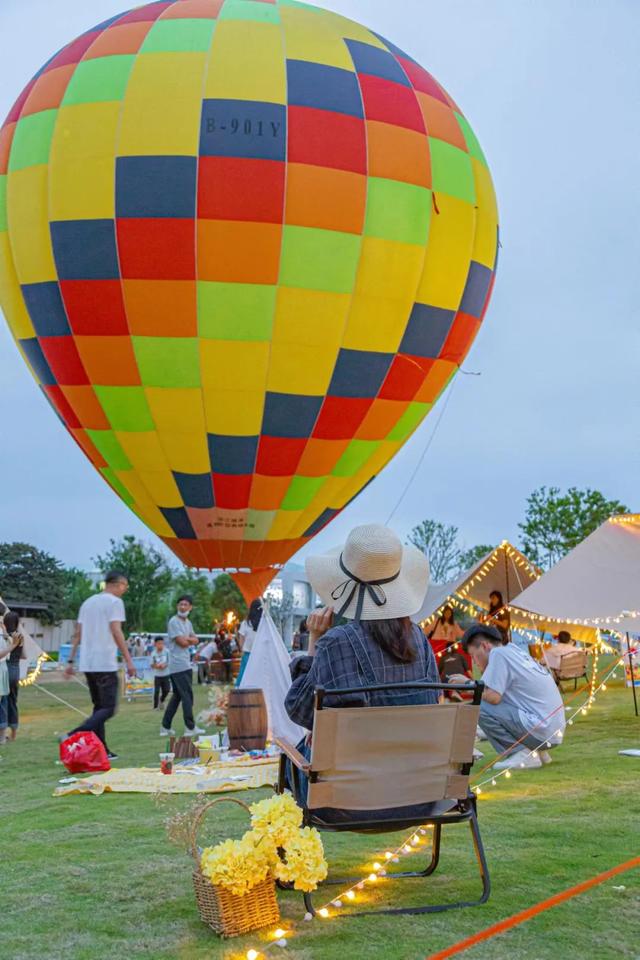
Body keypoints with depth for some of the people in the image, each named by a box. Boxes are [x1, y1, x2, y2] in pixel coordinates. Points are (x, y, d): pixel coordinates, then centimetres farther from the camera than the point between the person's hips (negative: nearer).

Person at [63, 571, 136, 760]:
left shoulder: (88, 602, 17)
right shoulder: (114, 602, -5)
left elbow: (78, 634, 15)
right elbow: (116, 631, -14)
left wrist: (71, 661, 16)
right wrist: (128, 660, -14)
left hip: (87, 664, 8)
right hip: (105, 664, -8)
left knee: (99, 707, 15)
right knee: (108, 709, -7)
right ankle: (73, 736, -22)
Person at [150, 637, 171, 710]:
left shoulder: (166, 652, -8)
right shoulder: (153, 654, -7)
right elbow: (152, 665, -1)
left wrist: (165, 665, -17)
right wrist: (156, 666, -21)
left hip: (166, 674, 1)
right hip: (157, 675, -1)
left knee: (166, 690, -1)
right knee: (156, 691, -4)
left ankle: (161, 701, 28)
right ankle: (155, 706, 8)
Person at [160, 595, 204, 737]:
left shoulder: (187, 622, 18)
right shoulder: (174, 622, -10)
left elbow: (196, 640, 9)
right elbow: (182, 643, -17)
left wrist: (186, 639, -8)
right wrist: (190, 640, 2)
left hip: (185, 664, 9)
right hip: (180, 665, -9)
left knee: (177, 696, 12)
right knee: (187, 696, -6)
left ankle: (165, 727, 16)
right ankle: (190, 728, -2)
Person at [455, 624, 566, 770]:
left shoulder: (498, 653, -8)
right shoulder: (514, 650, 17)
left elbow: (493, 697, -16)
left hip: (540, 731, -10)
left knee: (478, 707, -13)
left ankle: (522, 754, -8)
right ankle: (538, 752, 16)